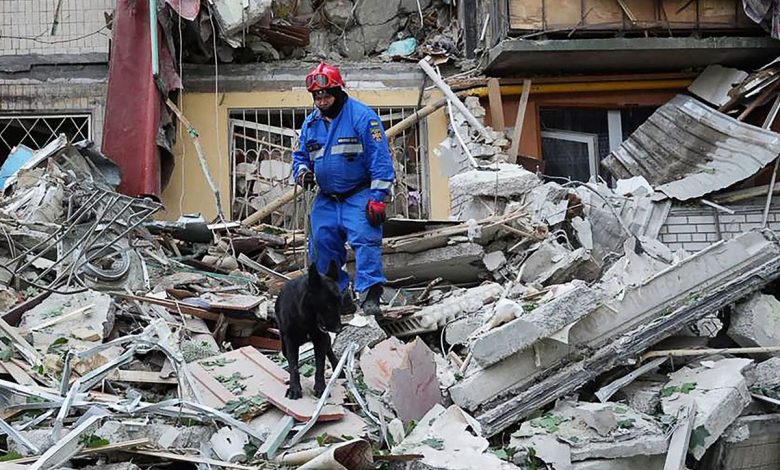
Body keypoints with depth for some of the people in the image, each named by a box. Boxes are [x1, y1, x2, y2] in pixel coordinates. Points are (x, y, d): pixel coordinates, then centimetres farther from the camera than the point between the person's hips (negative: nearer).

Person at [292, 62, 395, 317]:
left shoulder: (362, 116, -9)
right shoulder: (311, 122, 10)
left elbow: (380, 159, -12)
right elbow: (300, 155, 23)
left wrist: (377, 198, -17)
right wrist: (302, 172, -2)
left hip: (359, 196, -6)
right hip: (326, 199, 6)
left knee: (364, 239, -21)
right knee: (321, 245, 2)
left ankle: (370, 296, -22)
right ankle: (337, 295, 14)